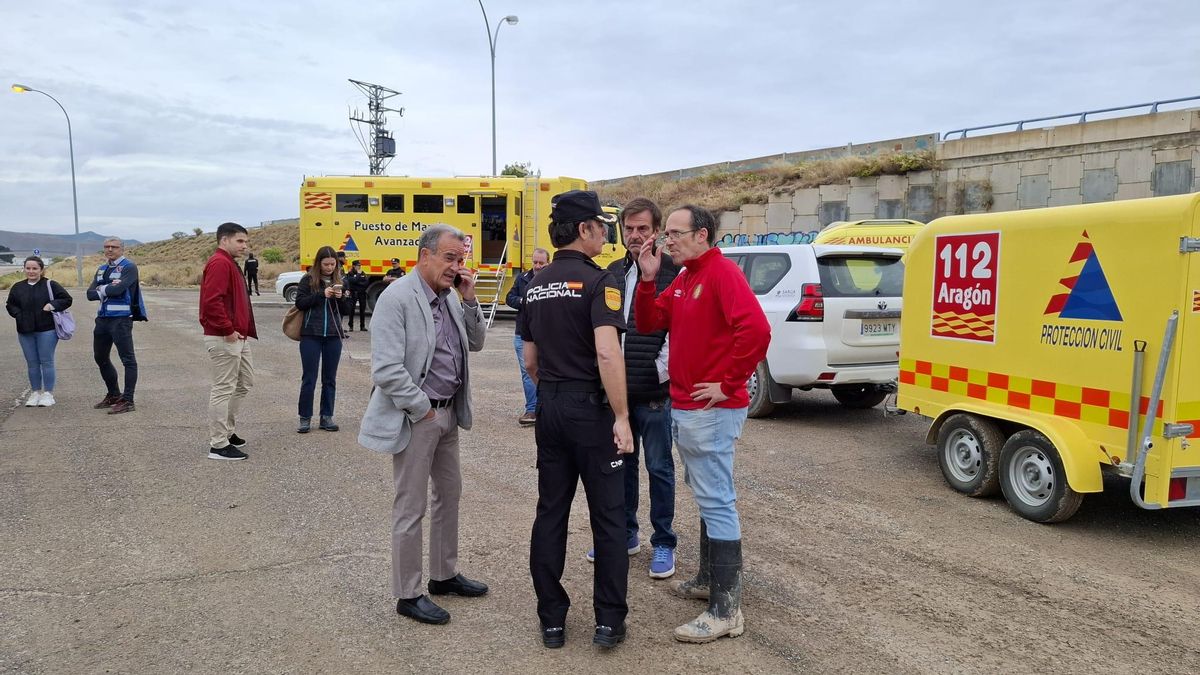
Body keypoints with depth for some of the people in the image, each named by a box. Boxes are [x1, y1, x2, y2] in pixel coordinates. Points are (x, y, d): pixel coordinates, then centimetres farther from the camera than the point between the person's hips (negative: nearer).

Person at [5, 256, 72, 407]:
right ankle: (35, 393, 19)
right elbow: (10, 304, 18)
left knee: (46, 361, 0)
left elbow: (67, 299, -1)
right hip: (25, 331, 4)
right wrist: (19, 315, 1)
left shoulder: (50, 285, -2)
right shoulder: (18, 287, 9)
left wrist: (53, 305, -16)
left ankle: (48, 393, 7)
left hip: (46, 330, -4)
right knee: (32, 363, 9)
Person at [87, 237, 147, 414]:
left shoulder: (129, 267, -6)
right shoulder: (102, 269, 16)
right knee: (101, 358, 18)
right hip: (103, 318, 9)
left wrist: (101, 290, -2)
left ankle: (127, 401, -4)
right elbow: (90, 293, 5)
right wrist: (108, 289, -11)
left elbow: (118, 289, -20)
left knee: (128, 359, -6)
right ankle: (113, 395, 32)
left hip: (121, 318, -9)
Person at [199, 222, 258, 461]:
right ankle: (218, 445, 2)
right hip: (224, 339, -11)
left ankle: (227, 431, 29)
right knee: (223, 389, -5)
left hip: (238, 337, 11)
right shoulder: (219, 263, -15)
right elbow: (212, 301, -26)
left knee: (245, 383, 19)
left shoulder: (229, 263, 19)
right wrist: (228, 330, -22)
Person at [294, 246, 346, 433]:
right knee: (309, 378, 1)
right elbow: (300, 303, -8)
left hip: (333, 336, 3)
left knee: (330, 379, 8)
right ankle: (305, 418, 10)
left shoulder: (339, 281, 8)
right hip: (311, 335, -3)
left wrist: (340, 298, -12)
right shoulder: (308, 280, 0)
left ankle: (327, 417, 17)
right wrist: (322, 294, -17)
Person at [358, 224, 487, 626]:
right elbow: (386, 370, -22)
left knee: (450, 494, 19)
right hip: (415, 418, -9)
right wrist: (423, 410, -16)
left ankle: (444, 575, 36)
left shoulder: (450, 298, 6)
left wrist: (469, 300, -1)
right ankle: (408, 595, 18)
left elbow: (475, 344, 11)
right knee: (410, 508, 3)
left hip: (448, 413, 9)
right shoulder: (397, 298, -18)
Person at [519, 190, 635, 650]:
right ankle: (609, 621, 12)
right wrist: (621, 416, -19)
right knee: (608, 516, 5)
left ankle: (552, 620, 18)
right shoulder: (598, 281, -12)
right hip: (590, 407, -6)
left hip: (549, 408, 7)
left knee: (550, 513, 11)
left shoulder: (536, 286, 10)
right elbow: (607, 353, -23)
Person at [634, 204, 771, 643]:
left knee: (717, 502, -7)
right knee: (706, 496, 19)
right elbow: (648, 324, 11)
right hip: (684, 408, 10)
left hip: (711, 410, -10)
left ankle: (726, 610, 0)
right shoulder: (683, 279, 14)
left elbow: (756, 330, -28)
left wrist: (728, 384, -22)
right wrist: (648, 279, -1)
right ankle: (709, 579, 34)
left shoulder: (722, 272, -15)